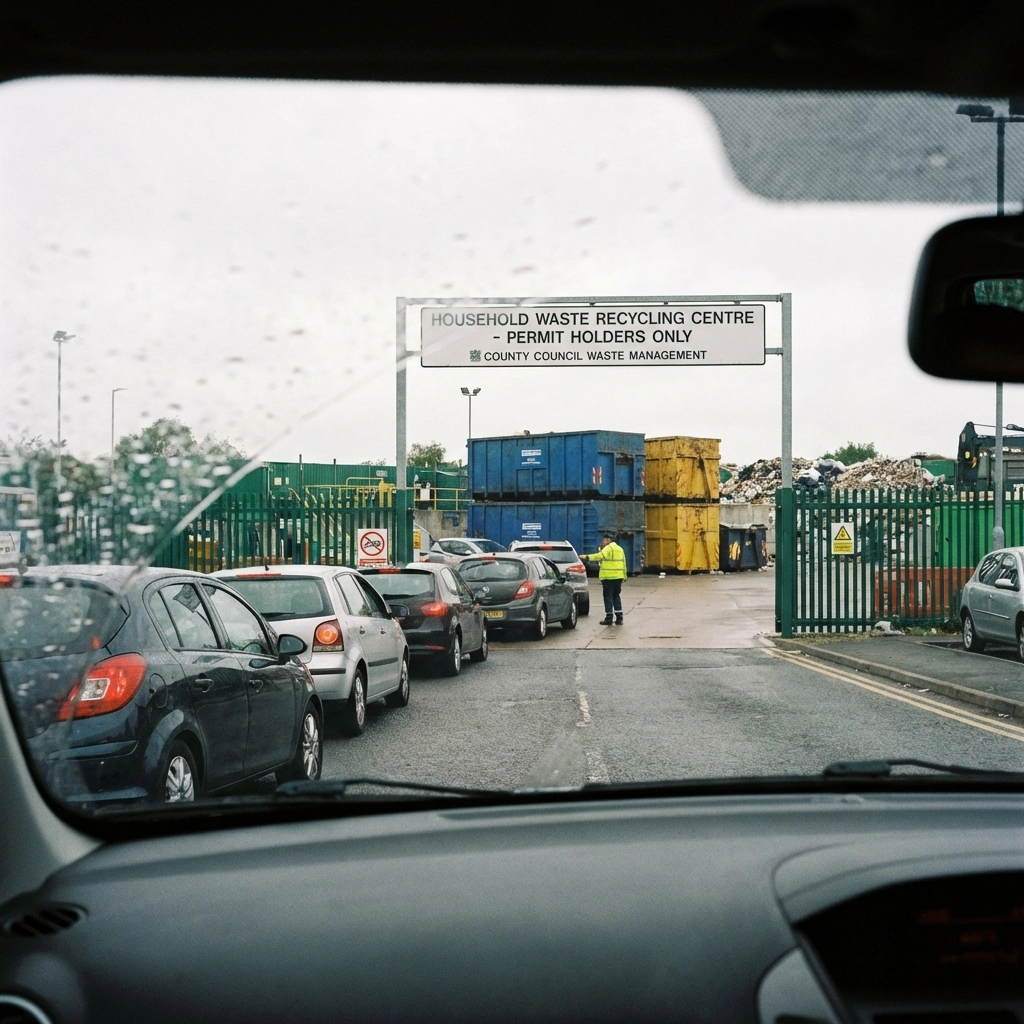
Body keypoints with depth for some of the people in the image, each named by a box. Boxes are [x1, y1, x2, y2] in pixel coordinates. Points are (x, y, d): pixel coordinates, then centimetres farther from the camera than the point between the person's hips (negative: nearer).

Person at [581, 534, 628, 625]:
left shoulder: (608, 548, -8)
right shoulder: (620, 549, 18)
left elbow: (600, 556, -26)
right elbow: (623, 563, 19)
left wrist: (587, 557, -30)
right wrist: (624, 576, 22)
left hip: (608, 576, -8)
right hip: (618, 576, 8)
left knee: (608, 597, -2)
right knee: (616, 596, 14)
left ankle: (609, 618, -3)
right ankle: (619, 618, 9)